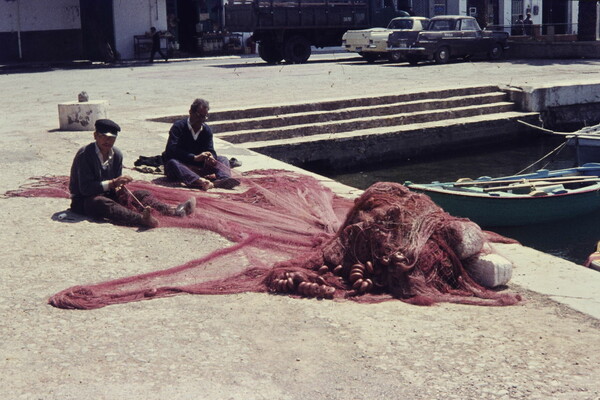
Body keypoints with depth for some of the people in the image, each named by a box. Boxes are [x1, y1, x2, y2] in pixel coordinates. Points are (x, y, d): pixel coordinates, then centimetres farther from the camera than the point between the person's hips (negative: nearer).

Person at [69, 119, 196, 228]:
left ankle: (173, 211, -34)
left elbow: (116, 184, 11)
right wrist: (112, 183, -30)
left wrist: (119, 188, -14)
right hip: (83, 200, -8)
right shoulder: (84, 154, -17)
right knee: (103, 203, -40)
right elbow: (85, 188, -24)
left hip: (107, 194, 8)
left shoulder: (117, 155, 4)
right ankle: (142, 219, -66)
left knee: (140, 194, -8)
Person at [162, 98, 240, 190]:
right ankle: (199, 181, -65)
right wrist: (195, 157, -33)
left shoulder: (207, 130, 9)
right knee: (172, 163, -37)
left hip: (199, 166, 5)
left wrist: (210, 157, -28)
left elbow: (210, 151, -1)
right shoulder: (178, 127, -9)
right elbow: (171, 150, -22)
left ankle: (223, 179, -46)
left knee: (223, 159, -8)